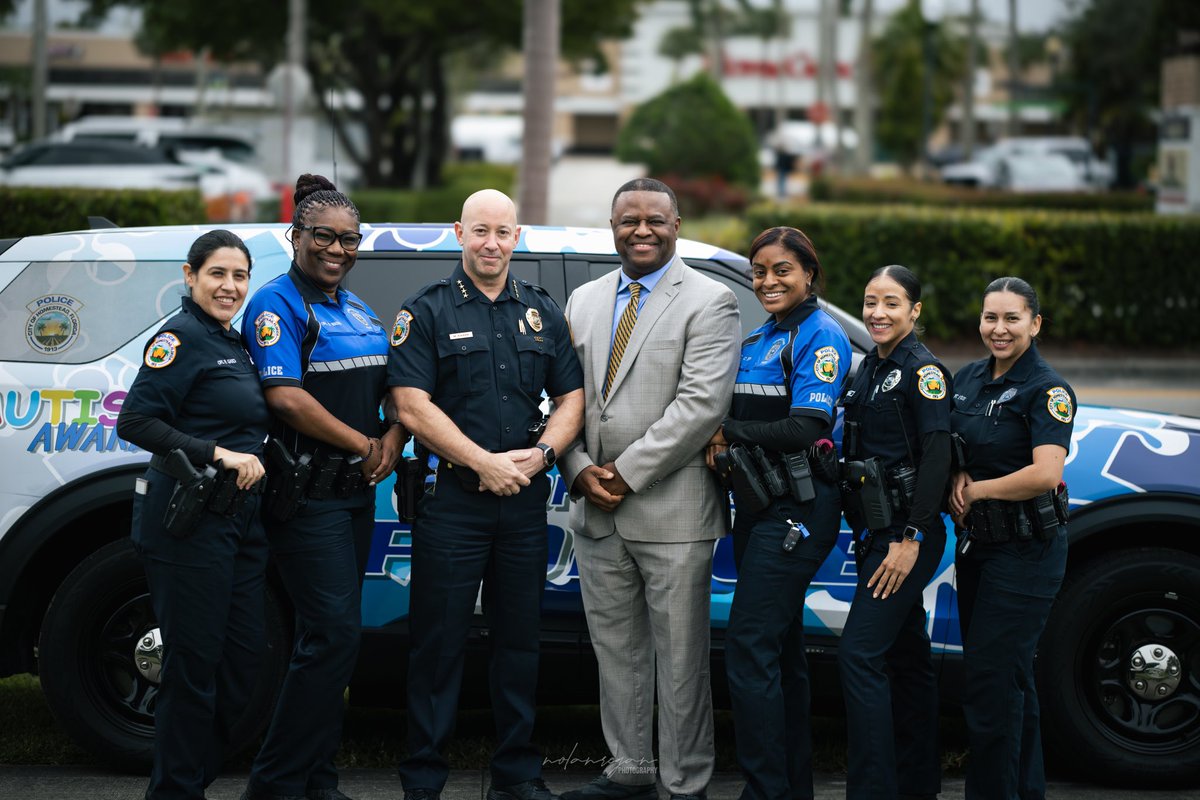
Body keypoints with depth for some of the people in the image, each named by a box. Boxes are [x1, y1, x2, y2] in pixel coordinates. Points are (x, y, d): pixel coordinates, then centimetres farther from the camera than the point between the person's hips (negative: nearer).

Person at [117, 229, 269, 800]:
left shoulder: (234, 343, 18)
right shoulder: (183, 336, -10)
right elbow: (136, 422, -18)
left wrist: (253, 459, 7)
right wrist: (219, 455, -21)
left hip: (239, 516, 9)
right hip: (190, 518, -9)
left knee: (243, 656, 10)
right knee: (195, 661, -5)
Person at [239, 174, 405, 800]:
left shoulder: (359, 312, 17)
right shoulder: (278, 304, -8)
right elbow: (286, 397, -19)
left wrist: (393, 438, 0)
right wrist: (361, 445, -13)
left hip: (355, 490, 8)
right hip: (305, 492, -8)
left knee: (329, 638, 11)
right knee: (334, 636, -12)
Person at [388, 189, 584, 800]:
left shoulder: (543, 313, 12)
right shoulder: (426, 312, -1)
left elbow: (572, 399, 11)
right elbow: (413, 408, -9)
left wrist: (538, 455, -7)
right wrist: (485, 463, -14)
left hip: (524, 499, 4)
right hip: (450, 499, -4)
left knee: (520, 640, 9)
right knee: (438, 642, -2)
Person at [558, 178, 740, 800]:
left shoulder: (709, 302, -5)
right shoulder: (583, 301, 13)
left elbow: (701, 404, -15)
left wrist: (627, 473, -16)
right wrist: (580, 471, -5)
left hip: (671, 512, -5)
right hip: (595, 513, 6)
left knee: (680, 659, 1)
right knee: (616, 651, 13)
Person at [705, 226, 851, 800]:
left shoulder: (819, 335, -9)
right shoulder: (756, 341, 17)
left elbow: (807, 429, -18)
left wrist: (727, 432, -11)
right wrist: (720, 442, -5)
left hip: (797, 509, -9)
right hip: (756, 506, 9)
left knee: (749, 649, -14)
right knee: (780, 648, 13)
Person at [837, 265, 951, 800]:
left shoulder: (923, 370, -12)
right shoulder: (869, 367, 13)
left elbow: (937, 456, -18)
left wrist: (911, 539, -22)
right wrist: (863, 532, 13)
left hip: (907, 534, -9)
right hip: (873, 531, 9)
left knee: (860, 653, -14)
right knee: (906, 655, 14)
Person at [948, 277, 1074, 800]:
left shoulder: (1047, 390, -13)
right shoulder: (967, 379, 8)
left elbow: (1045, 474, -25)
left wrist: (977, 489, -15)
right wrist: (957, 478, -3)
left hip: (1026, 550, -8)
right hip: (975, 543, 8)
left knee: (991, 678, -10)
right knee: (1010, 679, 15)